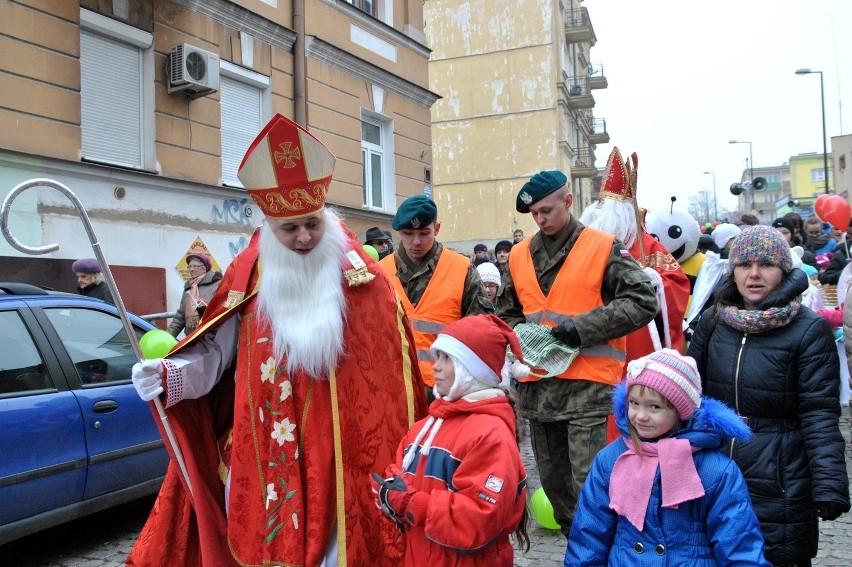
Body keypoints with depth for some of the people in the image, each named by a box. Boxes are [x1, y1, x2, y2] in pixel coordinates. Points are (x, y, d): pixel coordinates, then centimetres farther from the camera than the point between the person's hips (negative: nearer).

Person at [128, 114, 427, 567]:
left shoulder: (362, 278, -4)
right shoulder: (246, 277, 0)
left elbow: (390, 365, 0)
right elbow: (215, 353, 4)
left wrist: (401, 447, 1)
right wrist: (168, 375, -15)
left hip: (338, 451, -1)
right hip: (262, 453, 2)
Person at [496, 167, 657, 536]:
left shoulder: (604, 247, -3)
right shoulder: (519, 255, 11)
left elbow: (643, 300, -10)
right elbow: (506, 313, 21)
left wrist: (582, 327, -18)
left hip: (588, 384, -5)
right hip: (536, 384, 6)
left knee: (588, 483, -8)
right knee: (553, 480, 16)